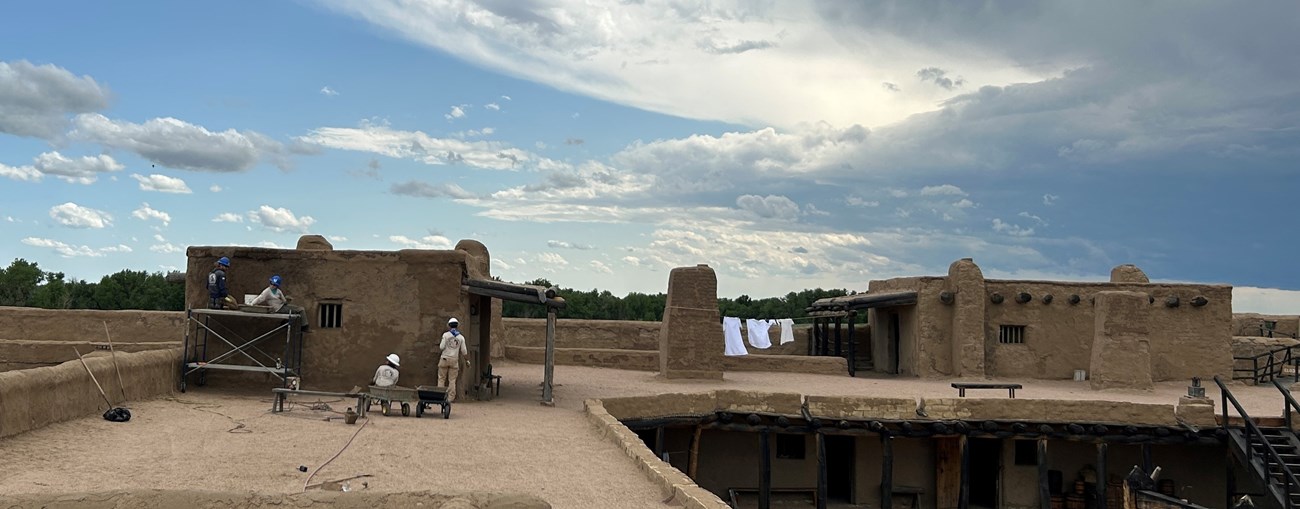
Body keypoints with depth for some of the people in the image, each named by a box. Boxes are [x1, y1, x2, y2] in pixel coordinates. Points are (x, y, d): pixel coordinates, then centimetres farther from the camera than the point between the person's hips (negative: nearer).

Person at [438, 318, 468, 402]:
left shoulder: (446, 335, -6)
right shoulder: (461, 337, 2)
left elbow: (441, 347, -9)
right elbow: (463, 351, 2)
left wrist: (440, 344, 14)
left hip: (445, 359, -2)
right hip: (454, 360, 2)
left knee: (441, 378, 6)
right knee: (452, 380, 6)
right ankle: (450, 398, 6)